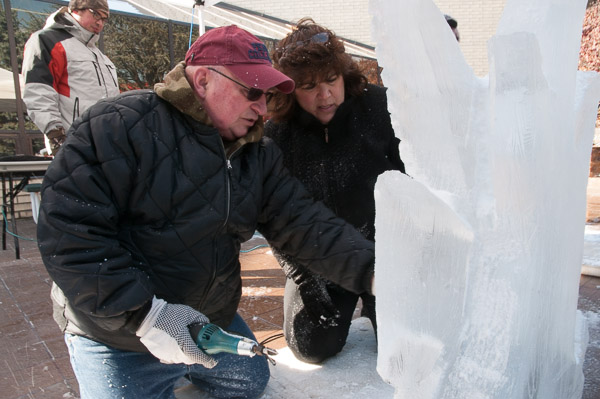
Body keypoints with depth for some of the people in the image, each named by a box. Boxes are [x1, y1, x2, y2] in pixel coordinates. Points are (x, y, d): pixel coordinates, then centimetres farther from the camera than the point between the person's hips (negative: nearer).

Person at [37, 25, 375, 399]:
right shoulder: (122, 126, -21)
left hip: (213, 322, 6)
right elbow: (67, 229, -25)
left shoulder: (260, 154, -2)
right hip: (119, 337, -5)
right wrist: (143, 313, -29)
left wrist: (370, 269, -23)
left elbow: (304, 222, -9)